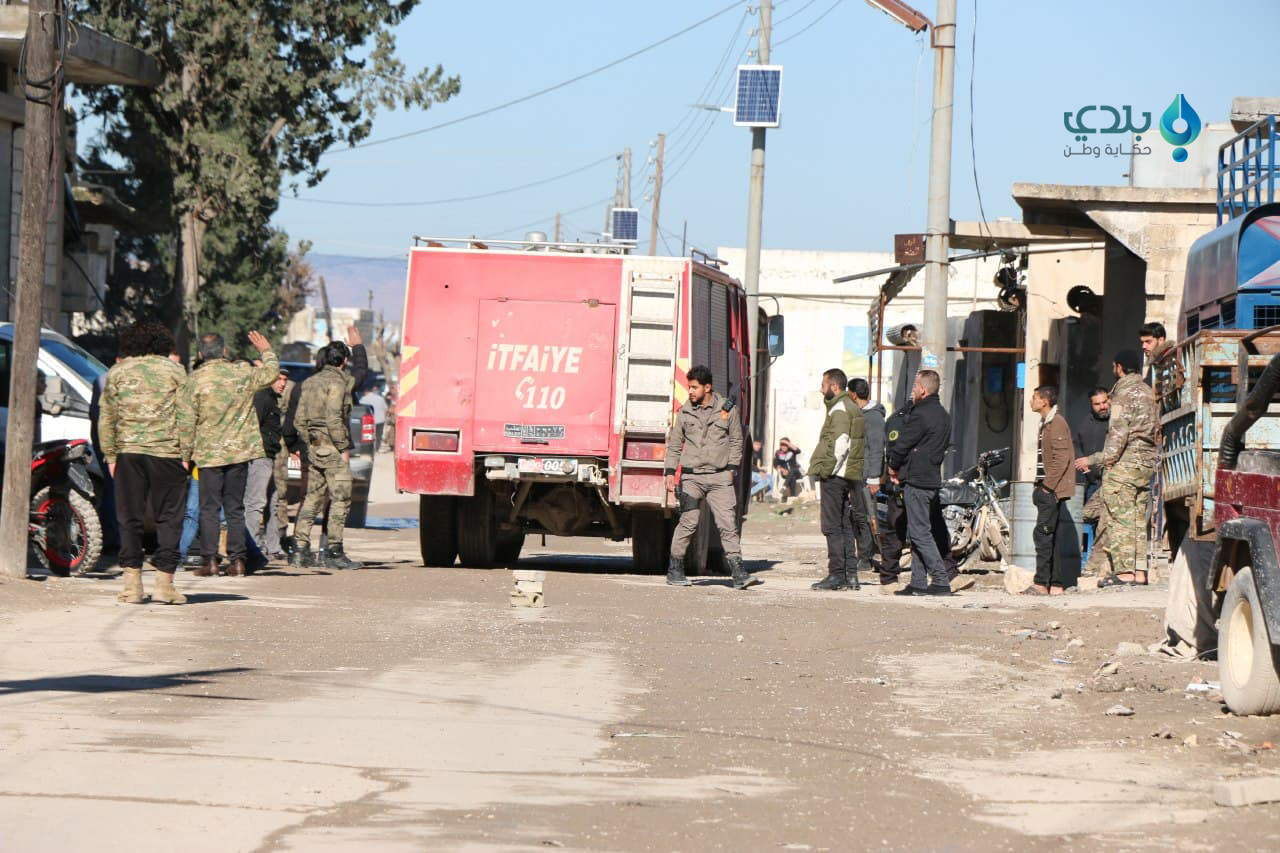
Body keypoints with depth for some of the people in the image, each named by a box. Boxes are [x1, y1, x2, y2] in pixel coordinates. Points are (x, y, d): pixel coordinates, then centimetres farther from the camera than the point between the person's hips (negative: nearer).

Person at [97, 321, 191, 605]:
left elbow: (106, 418, 5)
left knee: (130, 518, 5)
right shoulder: (174, 371, 6)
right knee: (168, 518, 5)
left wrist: (110, 456, 9)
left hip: (128, 452, 1)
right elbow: (185, 416, 0)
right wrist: (185, 455, 3)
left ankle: (132, 583, 0)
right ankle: (164, 582, 0)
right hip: (166, 452, -1)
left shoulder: (117, 372, 9)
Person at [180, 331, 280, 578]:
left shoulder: (196, 379, -10)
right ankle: (236, 560, 7)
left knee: (209, 509, 3)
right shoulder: (243, 372, -2)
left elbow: (186, 420, -9)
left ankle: (209, 560, -1)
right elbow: (271, 373, 18)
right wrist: (266, 351, 37)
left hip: (209, 453, -3)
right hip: (239, 451, 3)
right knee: (235, 507, 10)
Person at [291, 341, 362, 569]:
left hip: (313, 447, 8)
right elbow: (334, 419, -19)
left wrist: (309, 442, 18)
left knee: (311, 498, 11)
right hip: (332, 447, -8)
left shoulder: (310, 382, 14)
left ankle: (300, 549, 8)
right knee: (340, 499, -3)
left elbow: (299, 420, 14)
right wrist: (344, 448, -13)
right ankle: (332, 552, -5)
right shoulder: (337, 382, -11)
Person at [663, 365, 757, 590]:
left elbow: (736, 442, 11)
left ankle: (738, 573, -10)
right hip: (691, 476, 0)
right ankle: (675, 569, 8)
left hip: (719, 477, 0)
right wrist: (670, 473, 4)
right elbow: (674, 445, 12)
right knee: (688, 523, -5)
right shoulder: (685, 412, 8)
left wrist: (730, 469, 3)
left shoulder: (728, 409, 5)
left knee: (728, 524, -7)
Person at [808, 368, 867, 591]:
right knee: (845, 527, 11)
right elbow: (861, 444, 20)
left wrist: (826, 471, -17)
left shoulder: (839, 409, -11)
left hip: (835, 475, -10)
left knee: (832, 527, -7)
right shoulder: (854, 409, 19)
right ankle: (850, 575, 11)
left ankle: (836, 575, -8)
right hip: (851, 476, 10)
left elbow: (840, 445, -21)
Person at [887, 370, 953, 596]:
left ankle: (940, 581, -12)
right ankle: (918, 583, 13)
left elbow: (902, 445, -12)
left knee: (920, 533, -8)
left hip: (916, 480, -9)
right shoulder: (943, 415, 15)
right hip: (933, 478, 9)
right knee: (917, 533, 13)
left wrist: (893, 467, 8)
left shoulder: (920, 415, -15)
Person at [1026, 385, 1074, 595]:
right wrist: (1039, 486, 16)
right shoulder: (1046, 424, 20)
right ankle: (1056, 584, 10)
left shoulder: (1057, 423, -11)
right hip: (1047, 490, 10)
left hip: (1053, 490, -10)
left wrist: (1047, 486, -18)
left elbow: (1061, 458, -18)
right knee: (1049, 537, 9)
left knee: (1043, 534, -13)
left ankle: (1041, 583, -14)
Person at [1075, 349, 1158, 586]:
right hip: (1147, 464, 8)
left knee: (1119, 518, -6)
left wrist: (1093, 460, -13)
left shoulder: (1123, 393, -11)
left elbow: (1118, 435, -17)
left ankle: (1124, 571, -10)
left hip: (1124, 463, -8)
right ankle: (1139, 571, 7)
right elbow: (1156, 430, 15)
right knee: (1139, 520, 10)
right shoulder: (1149, 392, 14)